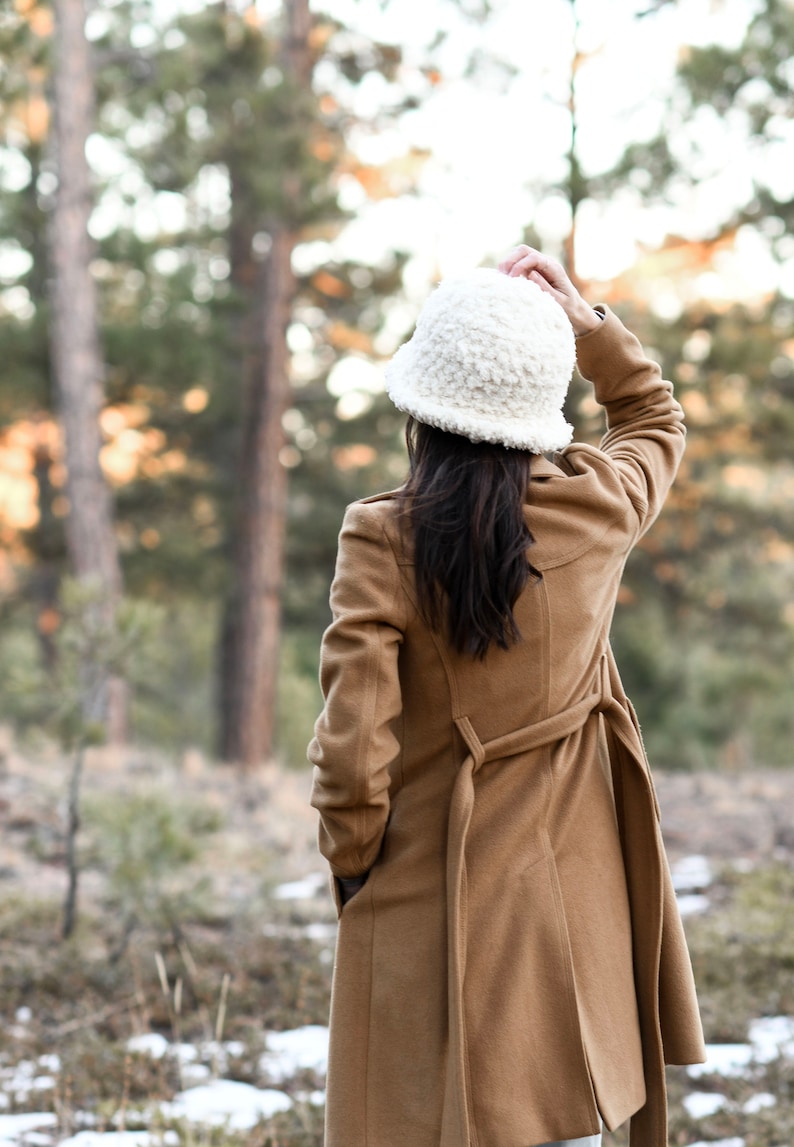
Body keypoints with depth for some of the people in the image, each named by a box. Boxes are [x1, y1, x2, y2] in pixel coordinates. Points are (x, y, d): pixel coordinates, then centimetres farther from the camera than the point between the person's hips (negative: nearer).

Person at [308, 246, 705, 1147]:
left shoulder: (383, 541, -16)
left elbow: (353, 745, -17)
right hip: (567, 895, 3)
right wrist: (584, 320, 11)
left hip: (427, 900, -3)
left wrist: (351, 861, -1)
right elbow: (656, 419, 20)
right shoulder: (598, 508, -6)